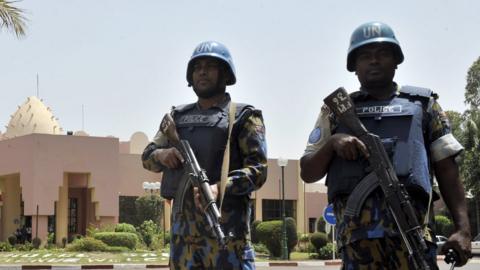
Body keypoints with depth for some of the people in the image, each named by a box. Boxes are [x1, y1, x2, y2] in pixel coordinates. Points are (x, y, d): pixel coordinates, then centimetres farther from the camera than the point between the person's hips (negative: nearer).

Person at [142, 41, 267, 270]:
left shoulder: (243, 116, 4)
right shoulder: (178, 116, 20)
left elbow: (258, 169, -5)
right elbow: (147, 156, 19)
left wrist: (220, 188, -23)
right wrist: (161, 154, -6)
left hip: (226, 222, -5)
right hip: (183, 223, 5)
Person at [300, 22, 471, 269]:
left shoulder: (423, 104, 20)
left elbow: (446, 170, 14)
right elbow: (308, 173, 18)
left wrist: (462, 228, 2)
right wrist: (331, 143, -2)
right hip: (356, 227, 1)